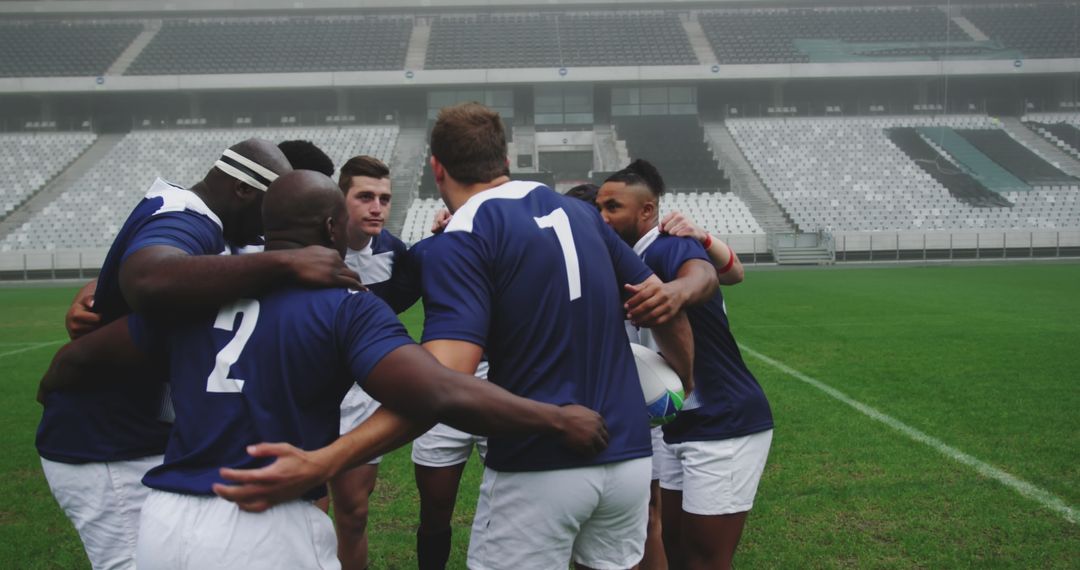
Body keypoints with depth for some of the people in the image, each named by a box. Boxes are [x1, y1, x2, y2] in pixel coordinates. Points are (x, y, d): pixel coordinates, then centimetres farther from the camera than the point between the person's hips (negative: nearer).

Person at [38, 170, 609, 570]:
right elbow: (440, 395, -21)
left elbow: (83, 355, 18)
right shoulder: (346, 307, -8)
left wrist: (50, 390, 41)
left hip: (165, 522, 5)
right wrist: (559, 420, -12)